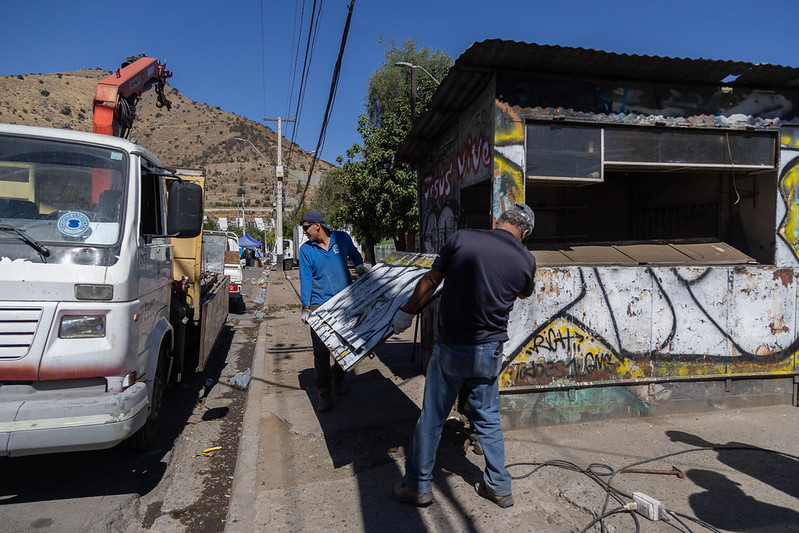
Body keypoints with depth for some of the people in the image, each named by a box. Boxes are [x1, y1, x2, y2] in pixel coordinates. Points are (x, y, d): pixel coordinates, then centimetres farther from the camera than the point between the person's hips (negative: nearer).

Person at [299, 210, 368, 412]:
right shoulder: (306, 249, 1)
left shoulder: (342, 238, 3)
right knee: (321, 350, -6)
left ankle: (338, 376, 37)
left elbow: (354, 253, 23)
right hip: (320, 305, -1)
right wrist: (305, 306, -9)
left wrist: (360, 265, 4)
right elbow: (305, 278, -2)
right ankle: (323, 393, 6)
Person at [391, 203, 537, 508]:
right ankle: (499, 486, 32)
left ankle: (417, 486, 25)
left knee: (432, 418, 11)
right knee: (488, 418, 20)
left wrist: (407, 312, 10)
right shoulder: (526, 260, -2)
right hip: (488, 353, 2)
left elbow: (429, 282, -3)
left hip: (449, 349, -2)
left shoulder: (461, 238, -8)